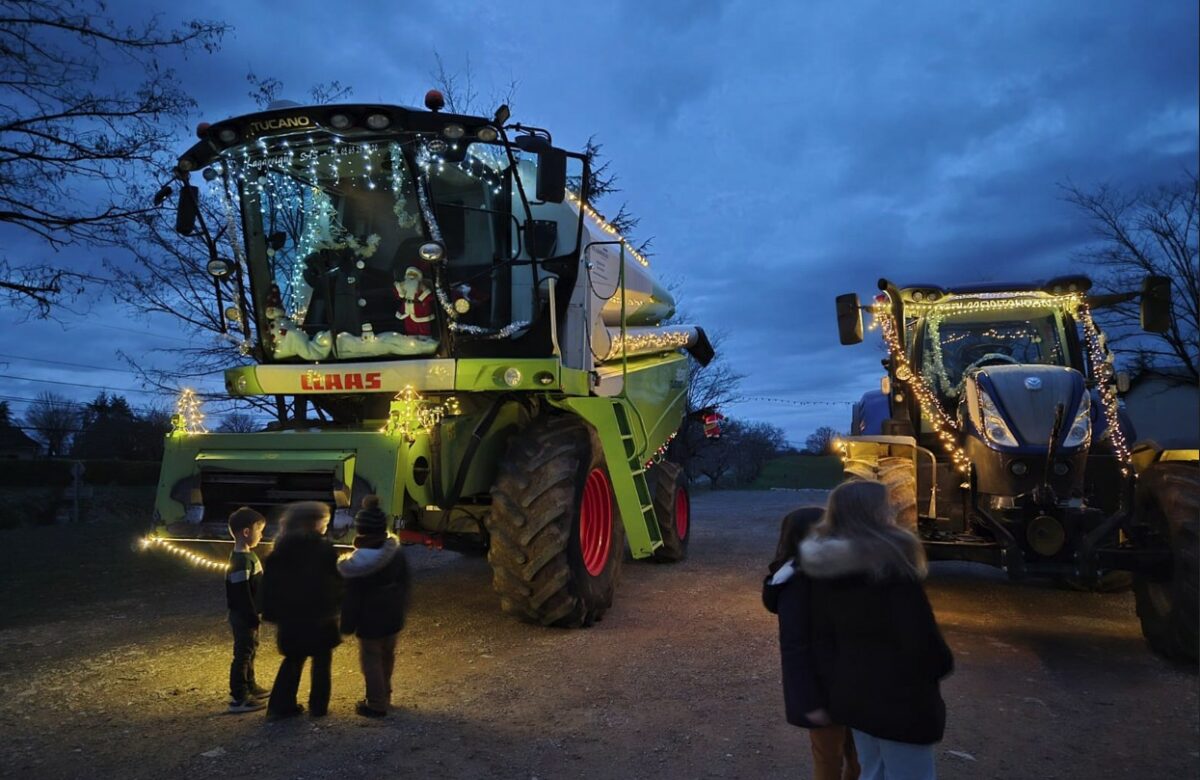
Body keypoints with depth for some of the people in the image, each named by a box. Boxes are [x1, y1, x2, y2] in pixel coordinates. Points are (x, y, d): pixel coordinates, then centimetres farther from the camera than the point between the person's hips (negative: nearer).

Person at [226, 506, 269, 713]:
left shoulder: (247, 555, 8)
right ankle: (238, 699, 6)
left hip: (248, 616, 10)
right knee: (243, 654, -2)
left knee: (250, 651, 20)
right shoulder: (241, 561, -23)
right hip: (243, 617, -10)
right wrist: (253, 617, -20)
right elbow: (242, 595, -24)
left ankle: (249, 687, 34)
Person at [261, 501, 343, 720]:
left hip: (291, 616, 5)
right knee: (321, 661, 10)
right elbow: (336, 581, -10)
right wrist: (336, 605, 2)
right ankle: (318, 706, 14)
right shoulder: (324, 548, -14)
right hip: (320, 616, -4)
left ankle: (281, 705, 16)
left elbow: (270, 583, 3)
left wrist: (272, 612, 9)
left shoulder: (282, 549, 0)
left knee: (293, 660, 18)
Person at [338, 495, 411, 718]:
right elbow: (404, 582, 5)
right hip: (393, 615, 6)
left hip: (370, 619, -6)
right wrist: (402, 607, 18)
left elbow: (352, 596, -16)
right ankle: (384, 696, 36)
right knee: (387, 655, 20)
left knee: (371, 659, 8)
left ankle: (376, 704, 17)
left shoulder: (359, 562, -23)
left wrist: (346, 623, -6)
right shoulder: (397, 550, -7)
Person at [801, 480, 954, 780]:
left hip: (852, 693, 7)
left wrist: (832, 688, 13)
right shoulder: (890, 561, -22)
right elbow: (919, 634, -19)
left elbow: (821, 637, 4)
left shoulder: (825, 567, -1)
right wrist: (942, 664, 1)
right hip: (899, 698, -7)